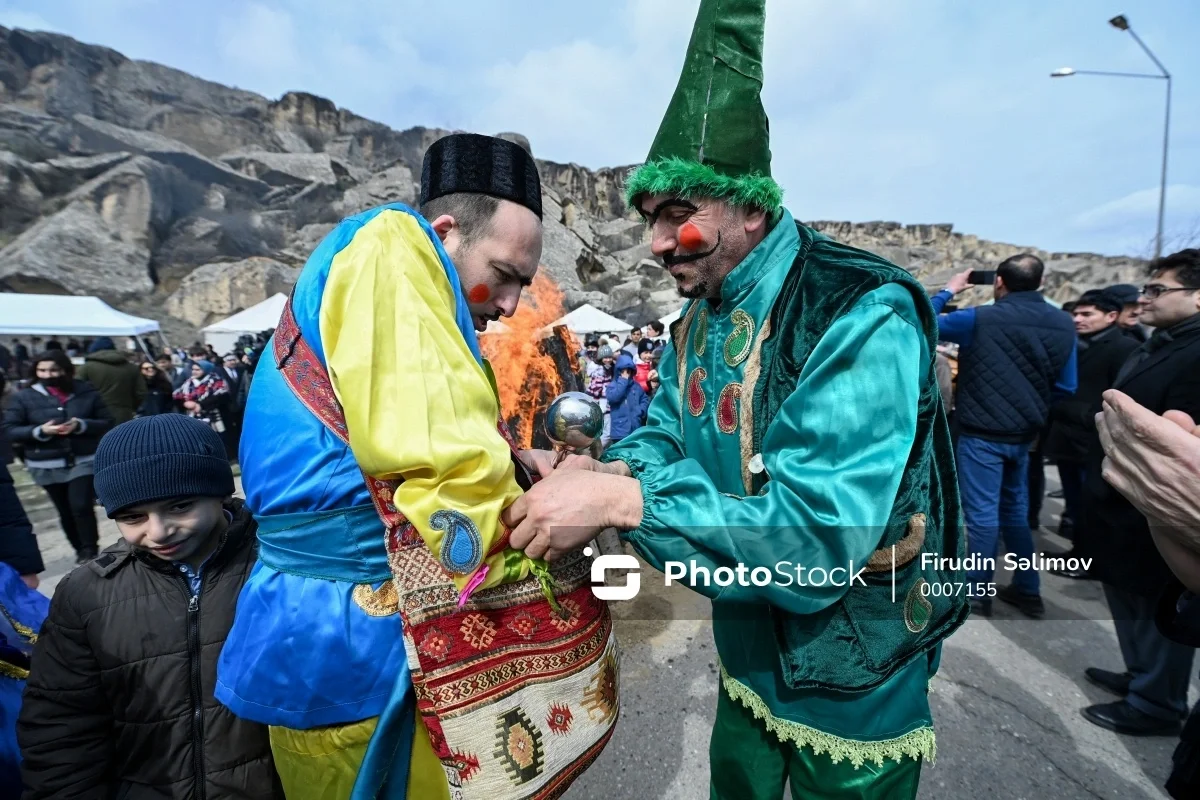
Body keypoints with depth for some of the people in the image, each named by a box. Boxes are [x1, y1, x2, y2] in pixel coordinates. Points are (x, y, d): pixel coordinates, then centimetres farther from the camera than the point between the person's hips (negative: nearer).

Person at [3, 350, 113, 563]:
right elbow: (9, 430, 0)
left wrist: (80, 425, -18)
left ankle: (90, 552, 4)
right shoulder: (24, 397, 1)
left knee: (82, 506, -10)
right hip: (47, 466, 2)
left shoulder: (87, 392, -1)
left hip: (85, 460, -2)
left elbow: (107, 423, 0)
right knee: (65, 512, 11)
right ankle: (80, 550, 26)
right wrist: (40, 431, -17)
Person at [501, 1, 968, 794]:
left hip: (851, 678, -6)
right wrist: (605, 471, -19)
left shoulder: (863, 318, -29)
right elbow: (669, 433, 3)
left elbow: (820, 531, -35)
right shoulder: (702, 316, -2)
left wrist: (622, 502, -37)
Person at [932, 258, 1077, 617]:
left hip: (982, 433, -6)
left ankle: (977, 595, 11)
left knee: (982, 514, 1)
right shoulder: (1063, 324, 2)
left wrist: (948, 291, 9)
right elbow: (1066, 386, 7)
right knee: (1015, 511, 19)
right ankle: (1027, 590, 29)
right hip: (1024, 433, 6)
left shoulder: (981, 319, -15)